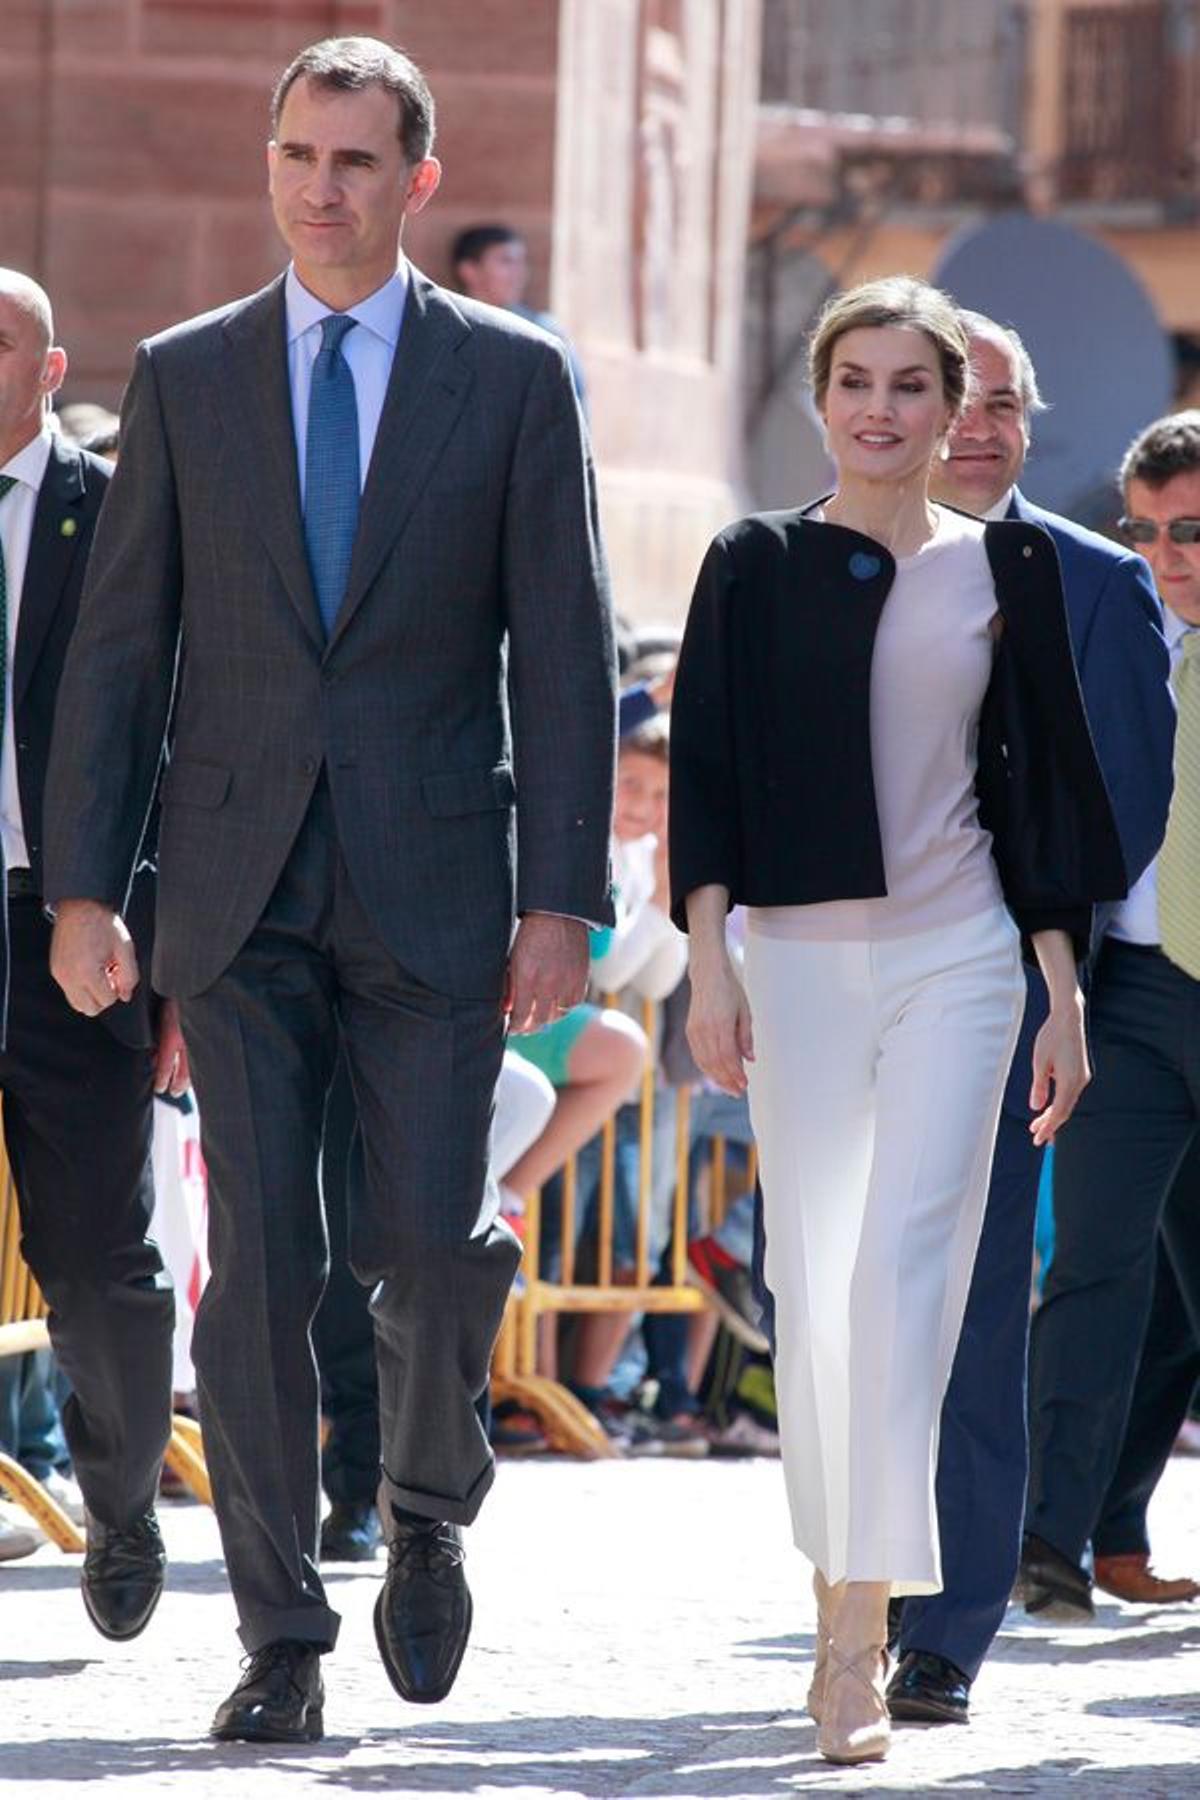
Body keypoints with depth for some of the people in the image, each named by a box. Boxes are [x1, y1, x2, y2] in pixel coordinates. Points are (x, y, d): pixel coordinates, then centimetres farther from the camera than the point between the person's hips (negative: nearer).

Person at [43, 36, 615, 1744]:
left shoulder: (513, 379, 4)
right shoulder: (184, 379, 8)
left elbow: (565, 653, 1)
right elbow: (121, 644, 8)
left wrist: (563, 897, -7)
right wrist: (84, 884, 1)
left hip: (431, 886, -1)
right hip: (239, 888, 1)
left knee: (426, 1243, -7)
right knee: (259, 1264, -3)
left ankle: (429, 1516, 23)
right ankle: (282, 1641, 3)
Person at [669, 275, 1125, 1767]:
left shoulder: (1003, 569, 6)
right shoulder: (756, 566, 5)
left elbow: (1044, 781, 9)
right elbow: (704, 773, 3)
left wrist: (1063, 995, 6)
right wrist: (707, 961, -7)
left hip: (957, 958, -1)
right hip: (799, 957, 1)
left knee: (905, 1270, -13)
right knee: (809, 1287, 5)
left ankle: (859, 1643, -19)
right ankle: (838, 1594, 19)